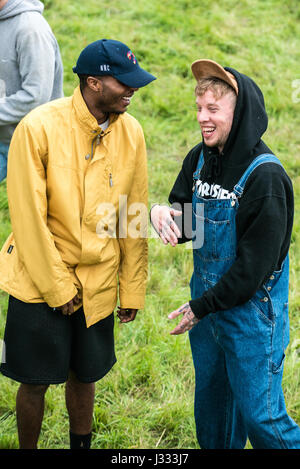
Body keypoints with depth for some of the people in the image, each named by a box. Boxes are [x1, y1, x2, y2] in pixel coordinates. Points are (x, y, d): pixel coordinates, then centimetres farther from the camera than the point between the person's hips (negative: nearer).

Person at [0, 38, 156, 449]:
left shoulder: (130, 132, -4)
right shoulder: (38, 128, -18)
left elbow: (134, 218, 4)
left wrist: (133, 289, 7)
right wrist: (58, 287, -11)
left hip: (97, 282, 4)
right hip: (40, 280, -3)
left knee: (83, 377, 15)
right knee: (36, 382, 7)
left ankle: (81, 446, 36)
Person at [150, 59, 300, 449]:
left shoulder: (266, 177, -23)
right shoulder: (199, 160, 0)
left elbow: (254, 263, -22)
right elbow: (184, 227, 8)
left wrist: (202, 306, -15)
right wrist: (162, 213, -16)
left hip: (252, 312, -7)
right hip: (207, 306, 7)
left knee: (259, 416, 3)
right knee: (211, 405, 22)